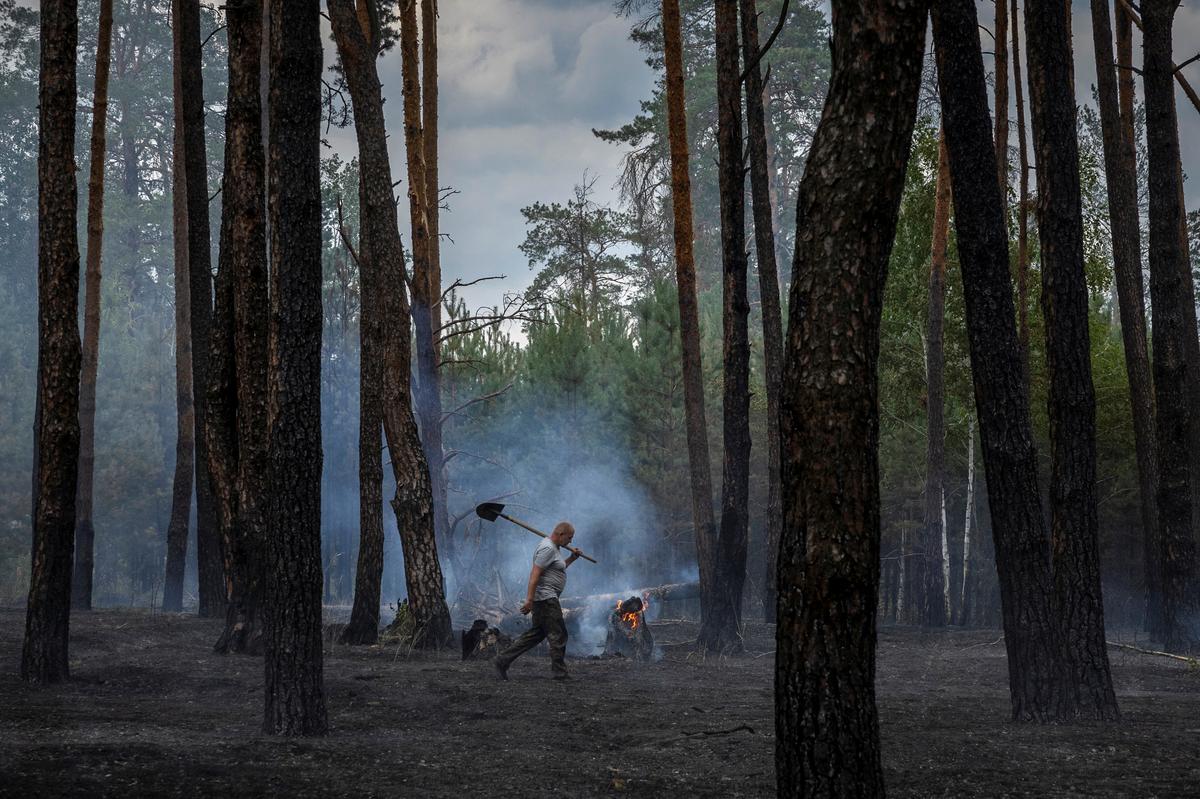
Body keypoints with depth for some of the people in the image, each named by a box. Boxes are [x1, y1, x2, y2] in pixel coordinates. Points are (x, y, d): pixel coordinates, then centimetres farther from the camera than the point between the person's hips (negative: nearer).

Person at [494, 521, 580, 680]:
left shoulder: (554, 547, 19)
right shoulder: (548, 548, -15)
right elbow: (535, 573, -22)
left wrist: (572, 559, 21)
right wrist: (529, 599, -27)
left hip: (547, 598, 11)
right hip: (544, 597, -11)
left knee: (536, 633, 11)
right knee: (558, 634, -5)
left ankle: (502, 661, 9)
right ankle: (560, 672, 1)